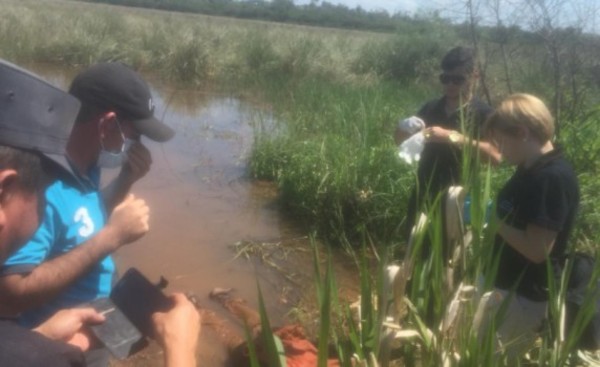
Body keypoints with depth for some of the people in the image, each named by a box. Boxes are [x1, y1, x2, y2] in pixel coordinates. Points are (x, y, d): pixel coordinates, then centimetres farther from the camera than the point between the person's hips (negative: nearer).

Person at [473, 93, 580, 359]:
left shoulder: (552, 178, -25)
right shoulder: (532, 169, 6)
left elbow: (537, 249, -28)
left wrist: (493, 221, -19)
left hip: (525, 297, -9)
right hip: (507, 286, 10)